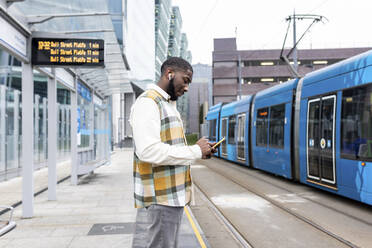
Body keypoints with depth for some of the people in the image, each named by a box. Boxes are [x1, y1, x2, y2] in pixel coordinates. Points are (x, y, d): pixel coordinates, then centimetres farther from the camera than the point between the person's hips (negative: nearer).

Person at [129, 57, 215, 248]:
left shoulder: (168, 105, 21)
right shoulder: (148, 102, -12)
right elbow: (149, 151, -25)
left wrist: (199, 151, 6)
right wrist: (195, 151, -17)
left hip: (172, 197, 10)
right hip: (158, 201, -10)